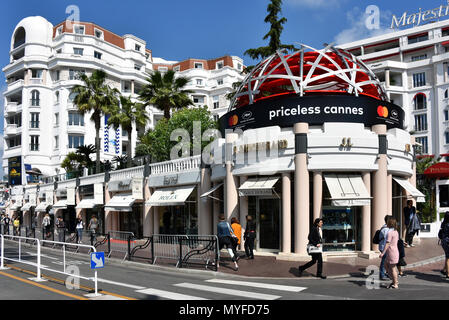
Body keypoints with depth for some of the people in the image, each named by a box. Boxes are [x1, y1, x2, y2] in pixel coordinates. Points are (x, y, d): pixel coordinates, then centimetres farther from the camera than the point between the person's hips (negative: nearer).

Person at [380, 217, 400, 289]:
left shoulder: (390, 233, -17)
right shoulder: (396, 232, 9)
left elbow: (387, 244, -20)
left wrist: (383, 253, -17)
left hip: (391, 252, -9)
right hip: (395, 251, 9)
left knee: (393, 268, 1)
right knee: (386, 265, 19)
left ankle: (395, 285, 10)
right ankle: (395, 281, 22)